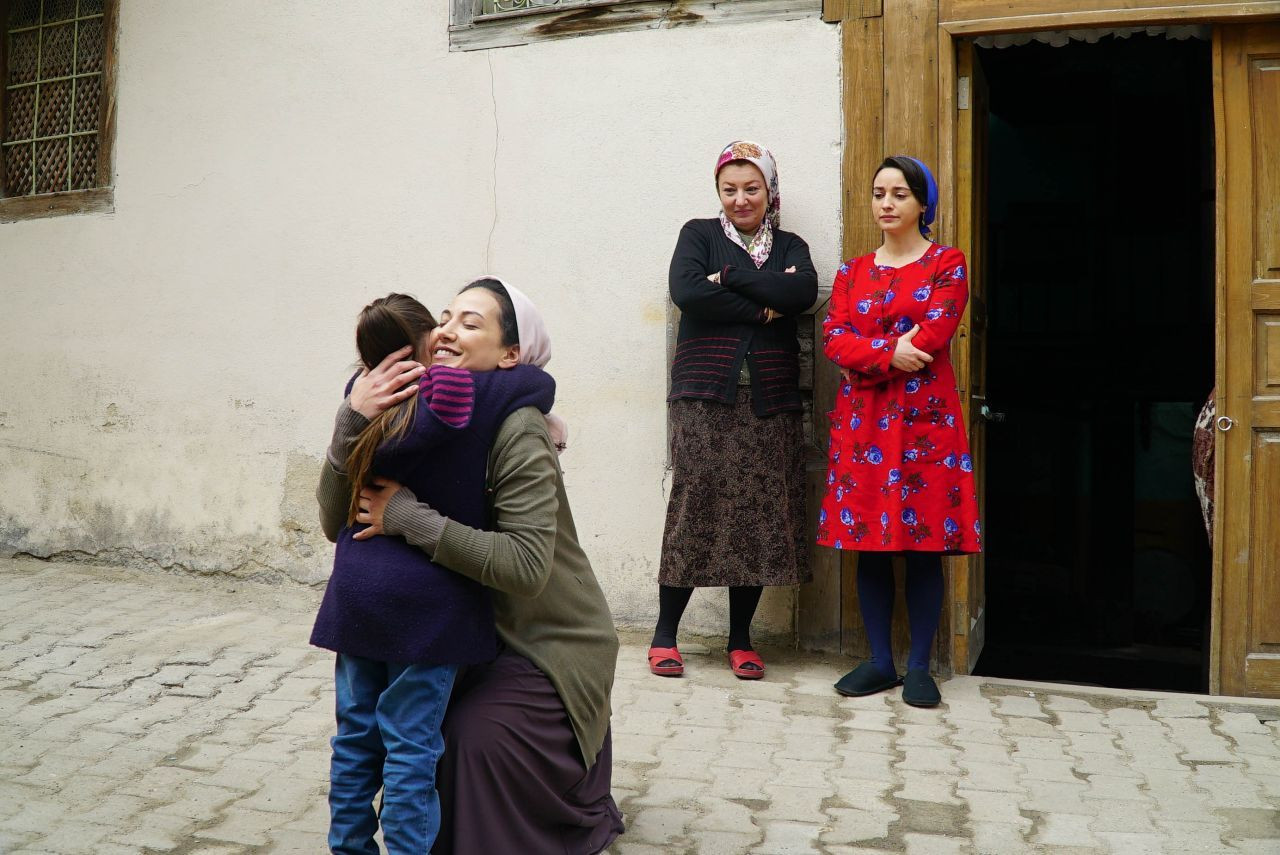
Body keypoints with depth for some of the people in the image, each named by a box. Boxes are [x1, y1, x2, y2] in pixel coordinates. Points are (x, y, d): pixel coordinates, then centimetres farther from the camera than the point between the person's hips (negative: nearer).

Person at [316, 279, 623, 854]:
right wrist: (352, 420, -26)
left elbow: (525, 566, -34)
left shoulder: (517, 431, -25)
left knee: (477, 738, -20)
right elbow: (335, 521, -12)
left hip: (551, 641, -6)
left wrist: (408, 516, -32)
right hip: (480, 634, 7)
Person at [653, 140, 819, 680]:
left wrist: (729, 277, -9)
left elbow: (804, 291, -7)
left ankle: (740, 638, 14)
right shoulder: (699, 234, 10)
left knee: (761, 511, 0)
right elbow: (686, 291, -10)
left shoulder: (789, 246, 16)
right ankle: (665, 633, 8)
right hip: (705, 393, -2)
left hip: (769, 399, 2)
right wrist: (763, 307, -8)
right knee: (694, 504, -6)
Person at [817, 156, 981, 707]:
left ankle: (919, 667, 10)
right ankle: (880, 661, 16)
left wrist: (863, 354, -7)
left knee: (924, 546, -1)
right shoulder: (852, 272, 14)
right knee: (868, 543, 5)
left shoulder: (946, 264, 3)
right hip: (862, 420, 4)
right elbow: (833, 339, 0)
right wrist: (889, 352, -16)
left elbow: (930, 337, -11)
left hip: (924, 418, -3)